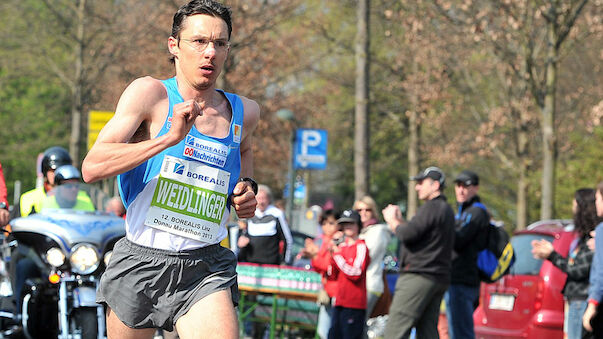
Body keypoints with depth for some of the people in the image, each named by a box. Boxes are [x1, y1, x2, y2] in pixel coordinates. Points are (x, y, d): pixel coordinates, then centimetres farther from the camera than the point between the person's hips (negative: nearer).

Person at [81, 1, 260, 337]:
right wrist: (168, 138, -25)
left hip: (206, 270, 2)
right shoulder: (150, 93, -6)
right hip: (140, 262, -2)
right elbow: (92, 168, -16)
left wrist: (248, 186, 10)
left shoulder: (244, 112, 7)